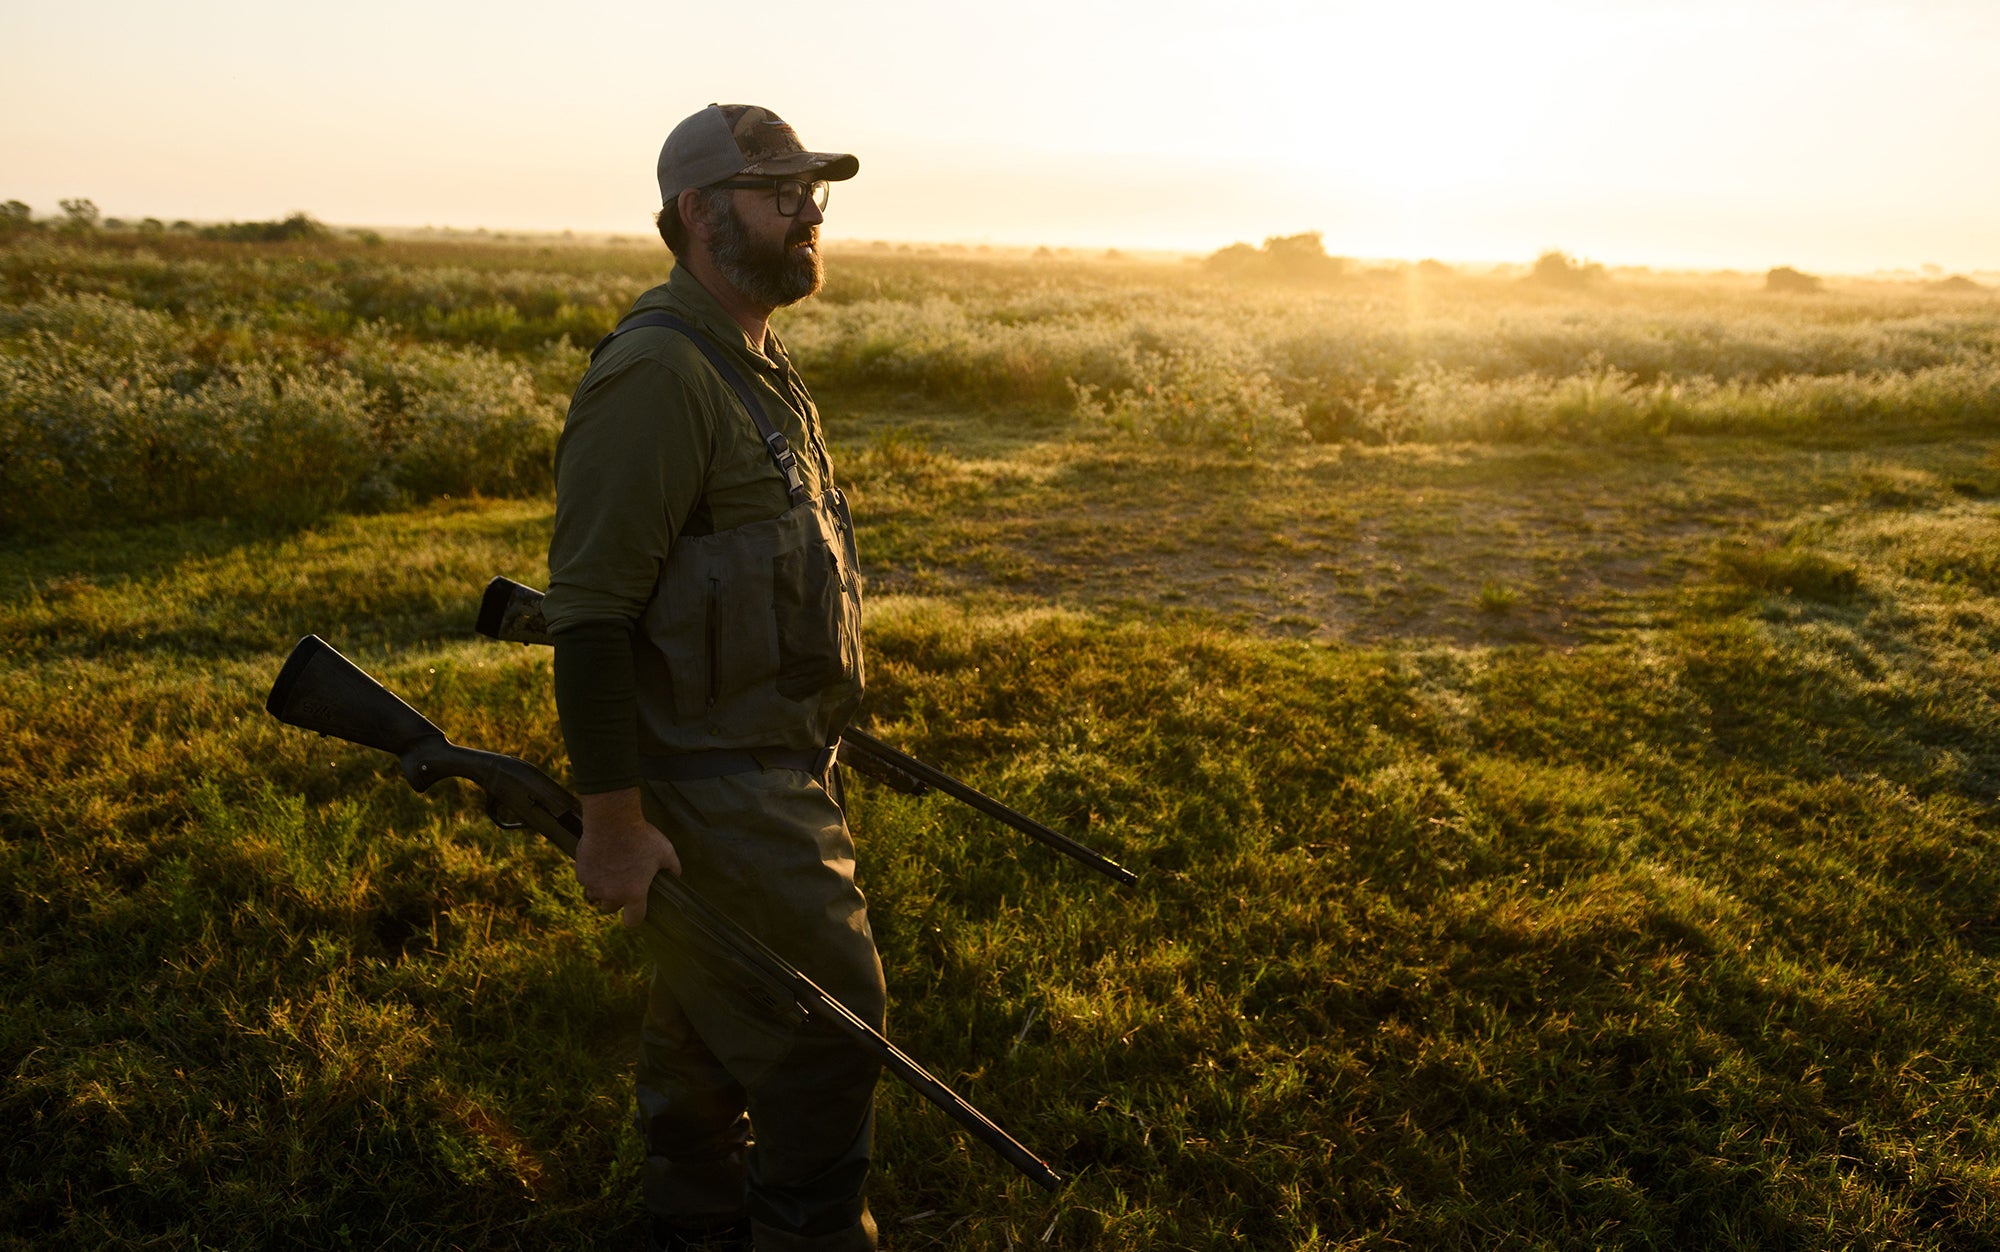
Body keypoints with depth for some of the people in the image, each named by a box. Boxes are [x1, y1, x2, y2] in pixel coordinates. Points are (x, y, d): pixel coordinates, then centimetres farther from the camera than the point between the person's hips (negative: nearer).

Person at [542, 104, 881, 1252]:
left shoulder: (755, 361, 11)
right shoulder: (655, 374, -21)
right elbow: (591, 609, -24)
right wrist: (614, 819, -22)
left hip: (773, 760, 10)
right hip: (718, 791, -9)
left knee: (708, 1018, 22)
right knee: (828, 1023, 1)